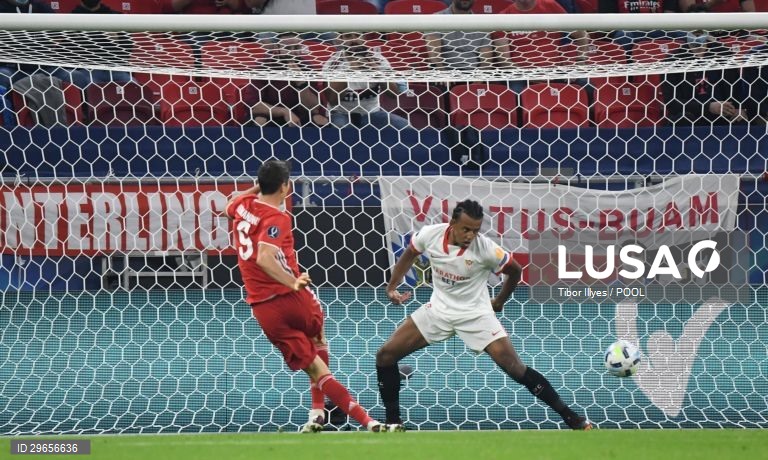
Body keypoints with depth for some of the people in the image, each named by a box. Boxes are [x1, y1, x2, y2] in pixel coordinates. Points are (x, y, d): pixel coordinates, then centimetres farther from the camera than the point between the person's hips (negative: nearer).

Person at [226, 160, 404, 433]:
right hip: (291, 298, -5)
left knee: (314, 367, 5)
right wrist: (293, 283, -29)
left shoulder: (243, 205, 8)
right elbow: (264, 258, -29)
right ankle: (317, 412, 24)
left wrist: (257, 187, 34)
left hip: (263, 309, 5)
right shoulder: (277, 218, -12)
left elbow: (229, 208, 35)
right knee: (318, 344, 29)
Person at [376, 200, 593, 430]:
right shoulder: (429, 234, -15)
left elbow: (515, 270, -3)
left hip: (475, 314, -4)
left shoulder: (486, 249, -23)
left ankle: (570, 417, -5)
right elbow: (409, 255, 8)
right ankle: (393, 420, 11)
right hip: (438, 309, 4)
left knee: (515, 368, -14)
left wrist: (499, 301, 8)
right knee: (385, 355, -5)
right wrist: (392, 287, 2)